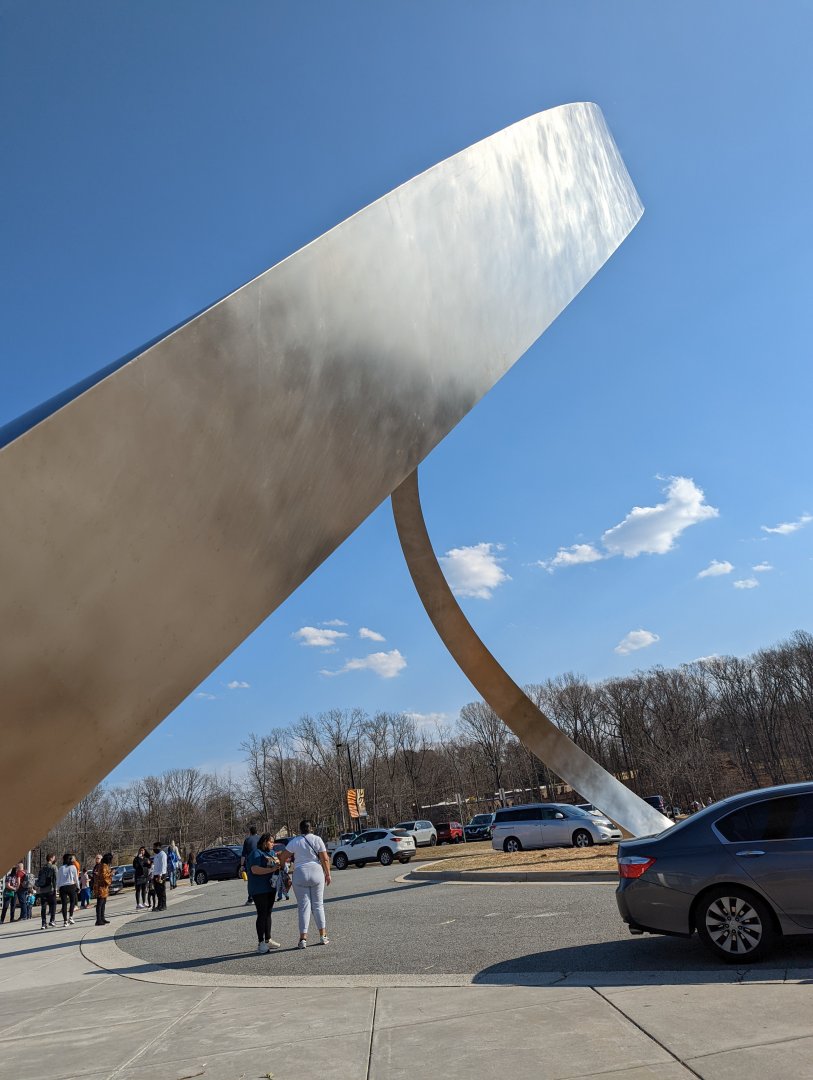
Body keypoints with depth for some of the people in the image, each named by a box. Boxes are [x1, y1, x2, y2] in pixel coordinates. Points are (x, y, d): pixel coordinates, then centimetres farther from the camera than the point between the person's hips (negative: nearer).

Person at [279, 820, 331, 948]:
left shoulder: (295, 841, -1)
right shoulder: (317, 839, -1)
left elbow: (283, 857, -1)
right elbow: (325, 859, -4)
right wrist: (328, 874, 6)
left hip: (300, 874, -1)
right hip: (316, 873, 1)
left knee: (304, 906, 3)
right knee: (318, 905, 11)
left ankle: (303, 938, -5)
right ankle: (323, 936, 14)